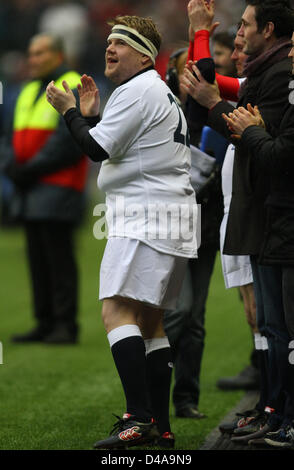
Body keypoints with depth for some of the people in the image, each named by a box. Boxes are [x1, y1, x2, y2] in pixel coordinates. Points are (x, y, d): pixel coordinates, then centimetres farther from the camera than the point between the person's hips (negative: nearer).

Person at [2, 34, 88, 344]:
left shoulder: (73, 90, -6)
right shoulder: (29, 91, 20)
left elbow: (68, 139, -16)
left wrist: (33, 169, -15)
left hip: (58, 188, -8)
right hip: (30, 190, 8)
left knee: (59, 257, -7)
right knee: (37, 258, 8)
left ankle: (66, 326, -4)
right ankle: (45, 323, 13)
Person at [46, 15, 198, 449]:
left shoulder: (137, 91, -10)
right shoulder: (160, 92, 23)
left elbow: (98, 148, -13)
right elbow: (117, 146, 28)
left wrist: (69, 111, 1)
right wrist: (91, 115, 20)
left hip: (144, 222, -11)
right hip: (169, 224, 11)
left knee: (117, 312, -17)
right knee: (149, 321, 12)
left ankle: (139, 418, -27)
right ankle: (161, 426, 12)